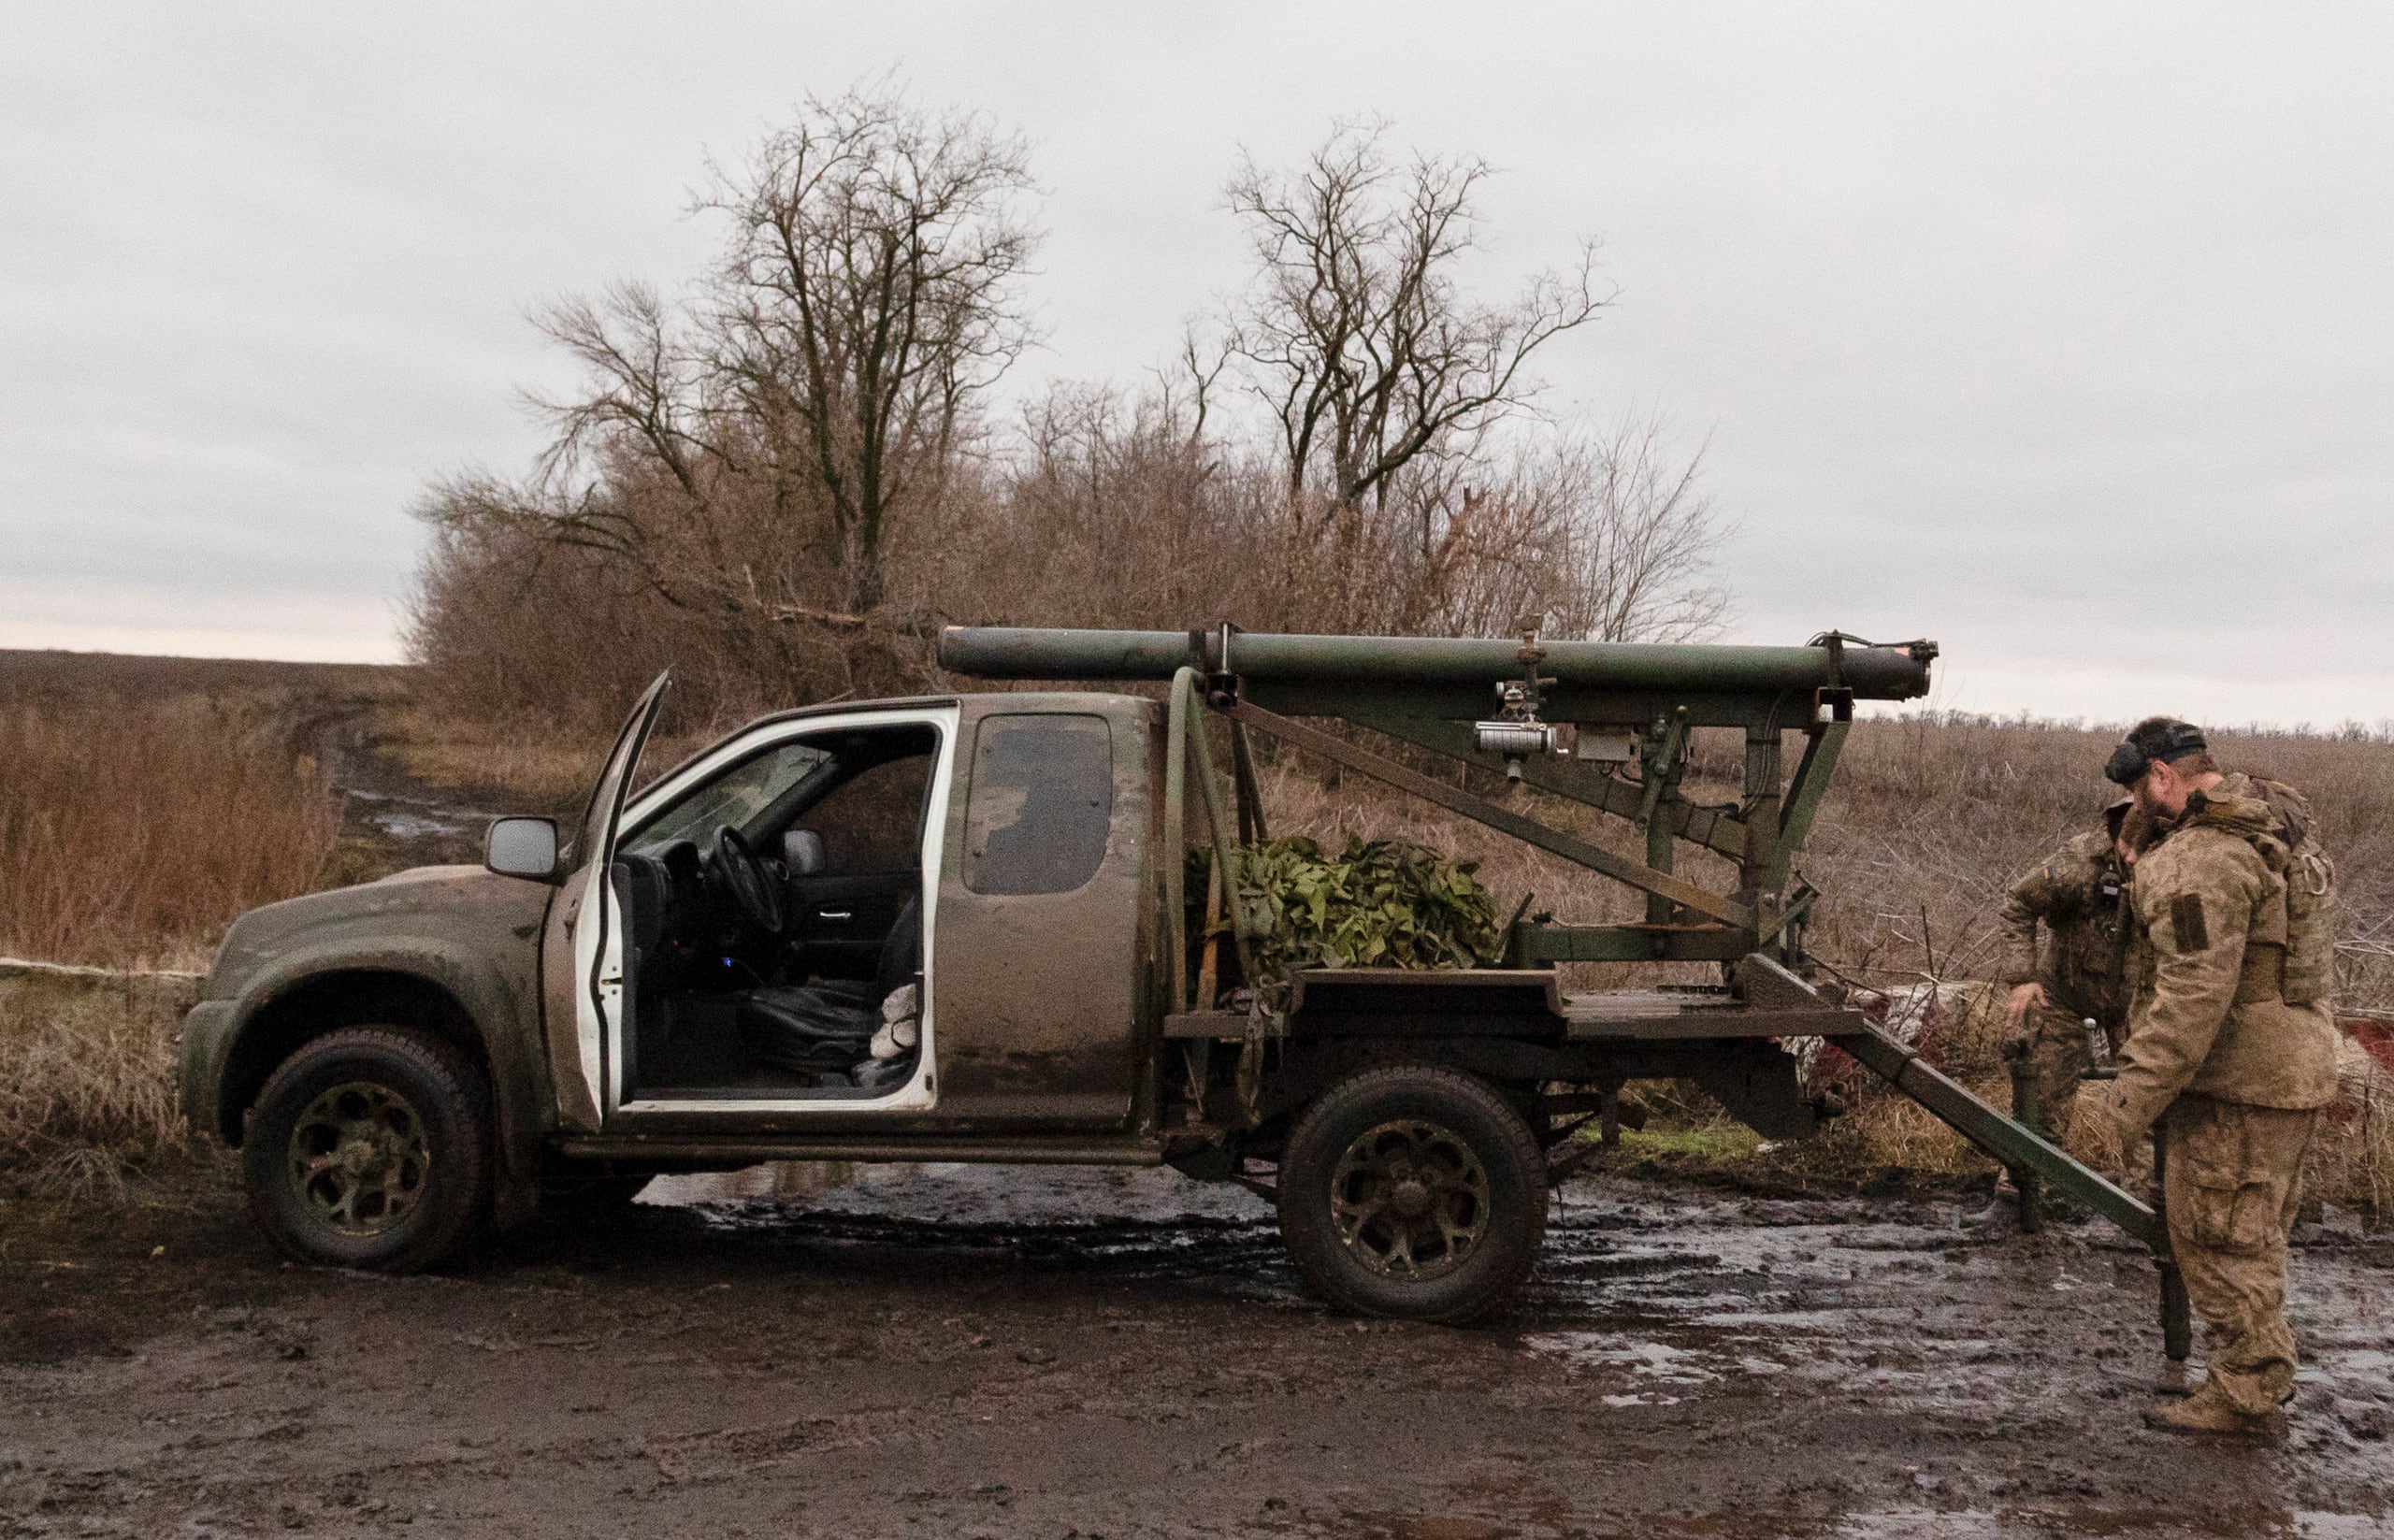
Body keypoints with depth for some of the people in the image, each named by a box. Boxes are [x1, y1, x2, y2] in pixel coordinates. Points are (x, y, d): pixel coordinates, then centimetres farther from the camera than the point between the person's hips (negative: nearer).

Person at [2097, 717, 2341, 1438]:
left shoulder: (2203, 859, -22)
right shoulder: (2277, 833, 11)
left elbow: (2194, 994, -26)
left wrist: (2139, 1091, -22)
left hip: (2238, 1082, -10)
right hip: (2293, 1062, 10)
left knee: (2220, 1237, 1)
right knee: (2254, 1233, 21)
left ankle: (2248, 1395, 9)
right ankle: (2265, 1369, 32)